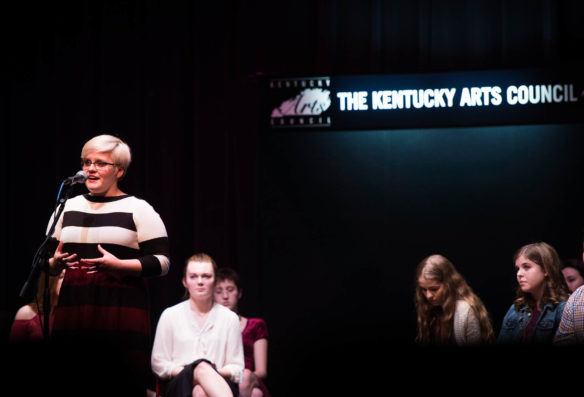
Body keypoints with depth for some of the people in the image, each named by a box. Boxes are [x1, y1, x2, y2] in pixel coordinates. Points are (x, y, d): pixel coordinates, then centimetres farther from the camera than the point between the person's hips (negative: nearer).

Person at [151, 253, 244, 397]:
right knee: (202, 366, -39)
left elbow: (237, 369, 15)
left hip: (219, 385, 1)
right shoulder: (170, 315, 14)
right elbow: (158, 364, 11)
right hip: (179, 385, -1)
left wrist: (216, 372, -9)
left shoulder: (230, 318, 16)